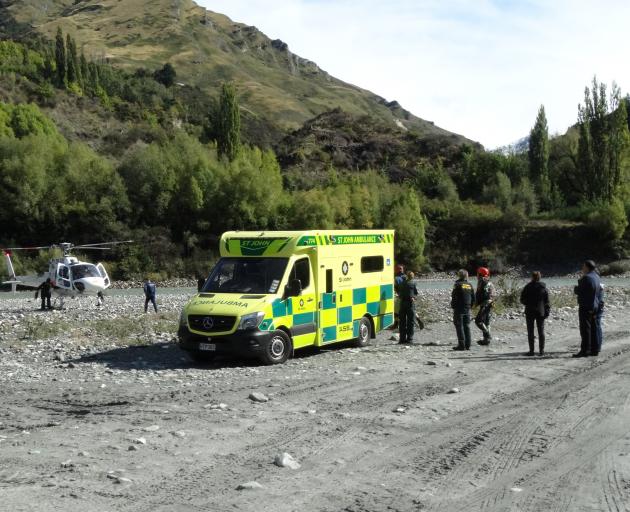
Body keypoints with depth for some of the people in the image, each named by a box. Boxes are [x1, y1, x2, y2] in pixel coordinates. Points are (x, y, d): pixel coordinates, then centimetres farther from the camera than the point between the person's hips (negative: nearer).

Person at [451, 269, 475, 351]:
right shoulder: (470, 285, 9)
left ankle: (461, 345, -6)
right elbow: (473, 298, 12)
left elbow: (454, 297, -11)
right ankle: (467, 345, 10)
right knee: (467, 326, 10)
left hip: (459, 309, -6)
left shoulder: (458, 285, -11)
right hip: (467, 309, 6)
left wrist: (453, 306, 0)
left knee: (459, 326, -3)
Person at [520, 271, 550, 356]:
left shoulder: (527, 287, -6)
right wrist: (547, 312, 4)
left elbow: (522, 300, -2)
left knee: (530, 331, 4)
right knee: (541, 331, 9)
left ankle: (531, 350, 1)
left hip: (530, 312, -2)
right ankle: (541, 350, 8)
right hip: (540, 312, 2)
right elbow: (547, 301, -1)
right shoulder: (543, 287, -2)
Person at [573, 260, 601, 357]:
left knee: (585, 329, -6)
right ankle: (594, 350, 18)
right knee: (593, 329, 13)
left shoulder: (586, 278, -18)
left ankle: (585, 350, -5)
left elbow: (579, 291, -19)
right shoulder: (596, 277, 12)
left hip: (586, 307, -9)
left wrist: (576, 288, 4)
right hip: (595, 306, 9)